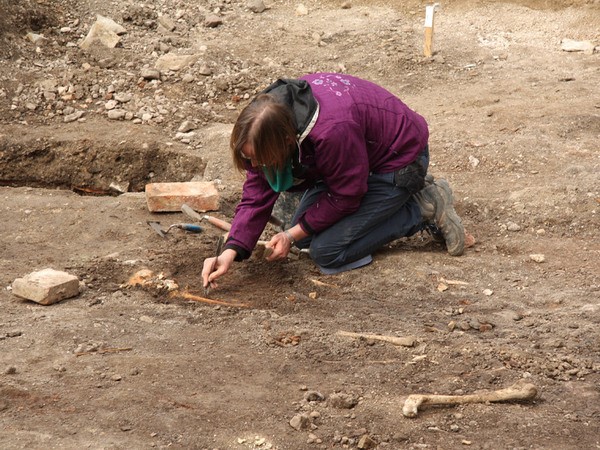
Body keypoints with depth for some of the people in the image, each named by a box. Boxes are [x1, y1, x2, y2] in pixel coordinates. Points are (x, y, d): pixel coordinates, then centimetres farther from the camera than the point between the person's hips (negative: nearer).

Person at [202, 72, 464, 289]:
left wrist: (293, 234, -17)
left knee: (327, 252, -12)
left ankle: (424, 209, -3)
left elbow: (346, 196, -23)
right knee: (304, 238, 9)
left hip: (399, 158, -8)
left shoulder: (332, 131, -42)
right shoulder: (269, 114, -20)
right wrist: (231, 251, -27)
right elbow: (257, 194, -15)